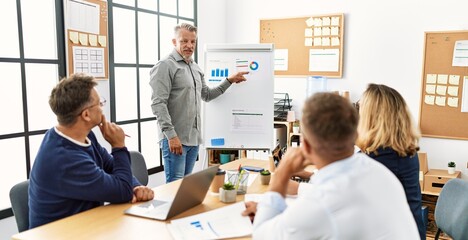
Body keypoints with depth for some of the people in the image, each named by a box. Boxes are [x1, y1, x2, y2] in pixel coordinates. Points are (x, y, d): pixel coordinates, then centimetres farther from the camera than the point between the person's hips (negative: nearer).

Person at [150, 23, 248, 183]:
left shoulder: (196, 68, 17)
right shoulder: (165, 66, -9)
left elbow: (207, 95, 26)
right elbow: (158, 104, -16)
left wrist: (229, 81, 16)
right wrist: (171, 135, -21)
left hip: (194, 137, 8)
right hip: (175, 138, -7)